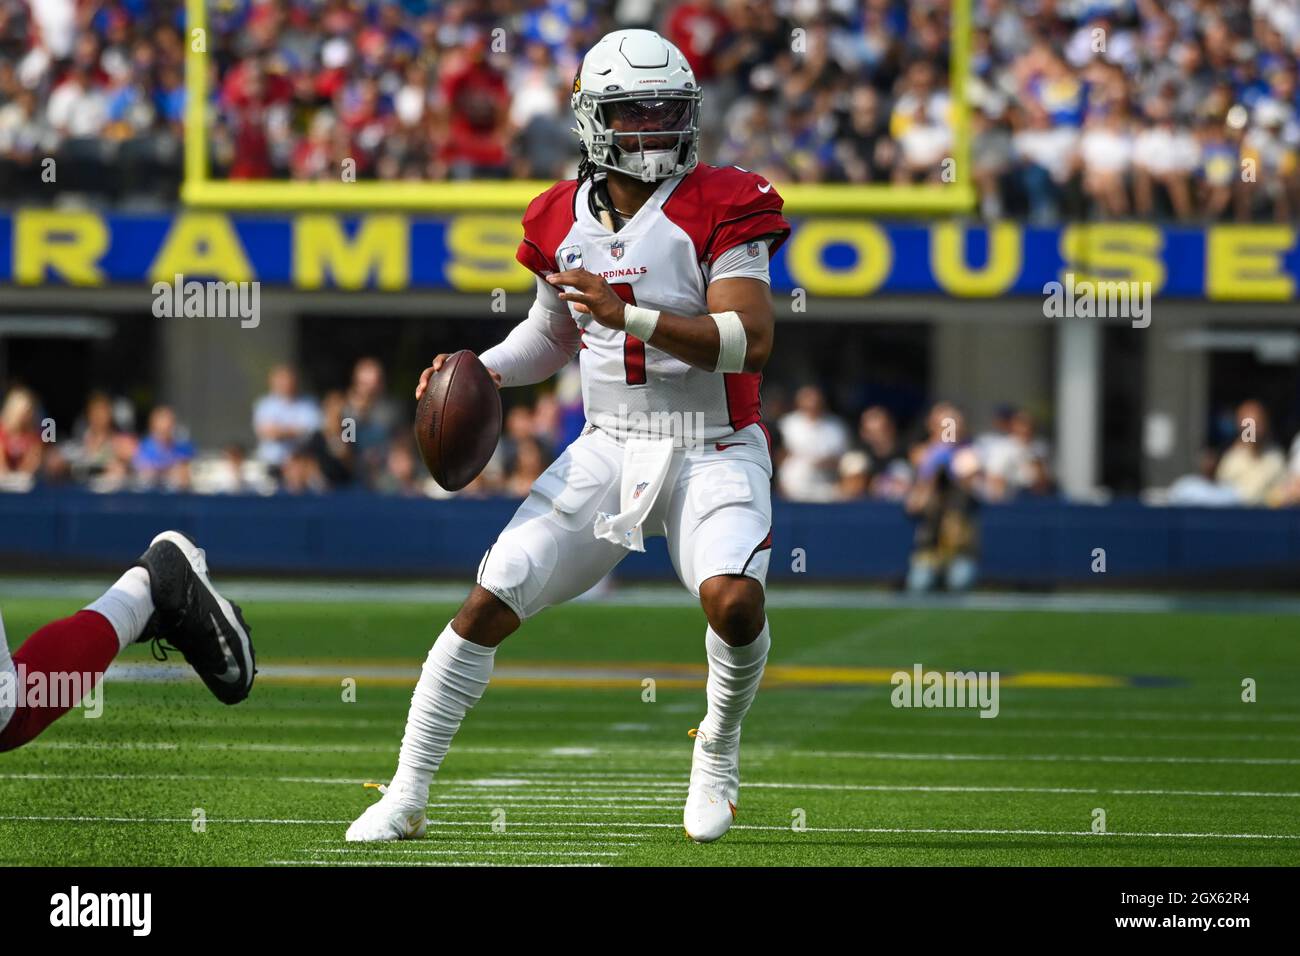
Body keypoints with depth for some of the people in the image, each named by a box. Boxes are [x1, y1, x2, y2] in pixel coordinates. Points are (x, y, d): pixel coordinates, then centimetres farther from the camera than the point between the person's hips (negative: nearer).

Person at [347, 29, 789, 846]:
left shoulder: (719, 207, -10)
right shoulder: (566, 219, 5)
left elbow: (751, 340, -21)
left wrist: (629, 317, -28)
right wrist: (482, 369, 5)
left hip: (713, 451, -4)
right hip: (610, 449, 4)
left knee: (733, 598, -30)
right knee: (490, 605, -6)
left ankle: (719, 754, 2)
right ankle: (406, 796, 4)